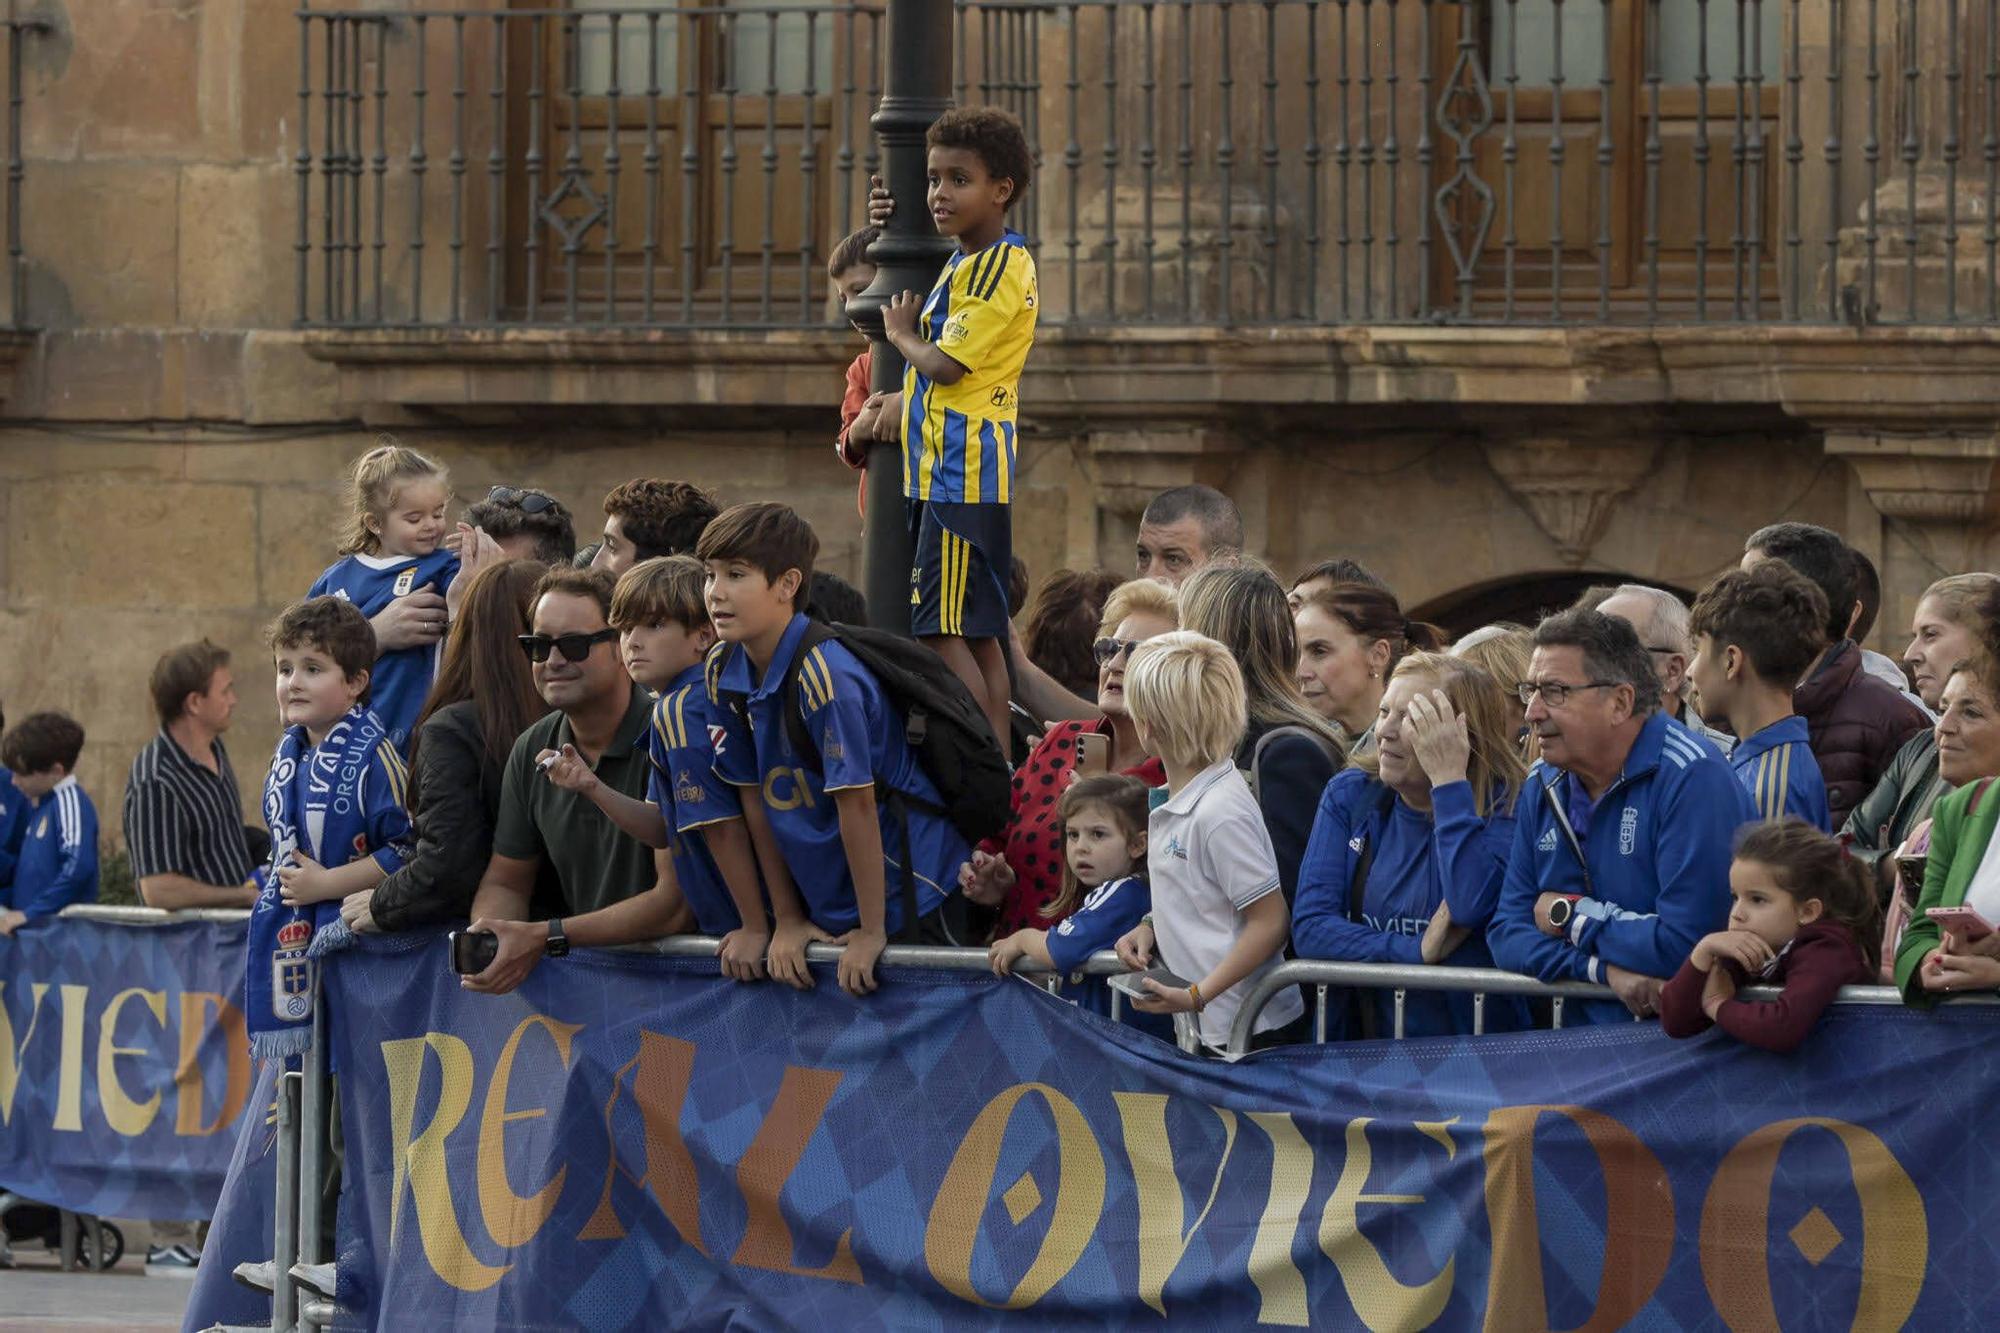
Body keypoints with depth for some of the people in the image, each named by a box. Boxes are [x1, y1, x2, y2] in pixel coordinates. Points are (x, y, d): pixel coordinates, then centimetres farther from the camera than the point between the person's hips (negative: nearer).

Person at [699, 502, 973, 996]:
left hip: (913, 898, -7)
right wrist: (787, 919, 6)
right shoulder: (723, 672, -2)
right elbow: (755, 799, 4)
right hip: (827, 907, 7)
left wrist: (872, 931, -18)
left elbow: (856, 805, -22)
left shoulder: (825, 676, -25)